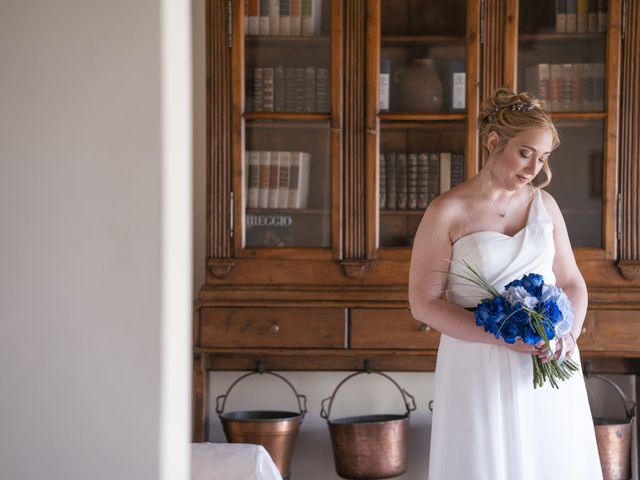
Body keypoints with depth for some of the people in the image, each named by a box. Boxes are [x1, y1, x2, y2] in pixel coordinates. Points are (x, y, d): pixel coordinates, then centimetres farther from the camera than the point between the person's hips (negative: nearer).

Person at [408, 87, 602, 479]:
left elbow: (571, 282, 11)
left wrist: (569, 334, -10)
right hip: (480, 368, -4)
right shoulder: (448, 211, -8)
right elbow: (424, 302, -10)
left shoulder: (544, 204, 6)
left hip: (548, 366, 4)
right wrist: (503, 336, -19)